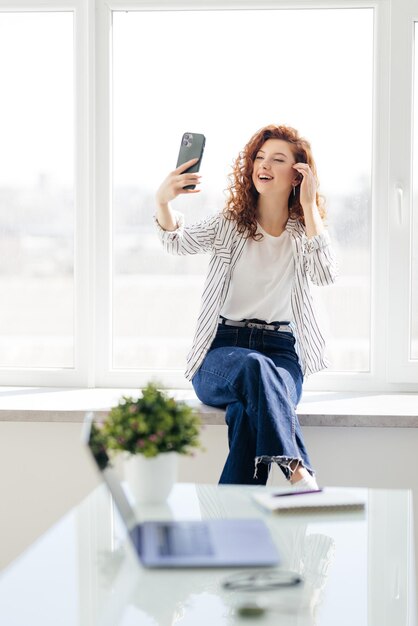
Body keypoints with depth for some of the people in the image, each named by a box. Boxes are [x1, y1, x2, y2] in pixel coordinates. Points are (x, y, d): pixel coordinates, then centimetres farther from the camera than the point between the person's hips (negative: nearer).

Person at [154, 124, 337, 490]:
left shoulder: (305, 233, 10)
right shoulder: (230, 223, 9)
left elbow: (326, 275, -14)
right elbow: (180, 243, -12)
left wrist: (310, 207, -15)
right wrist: (162, 202, -34)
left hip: (281, 353, 0)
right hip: (221, 349, 0)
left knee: (250, 410, -36)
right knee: (253, 365, -38)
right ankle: (297, 472, -51)